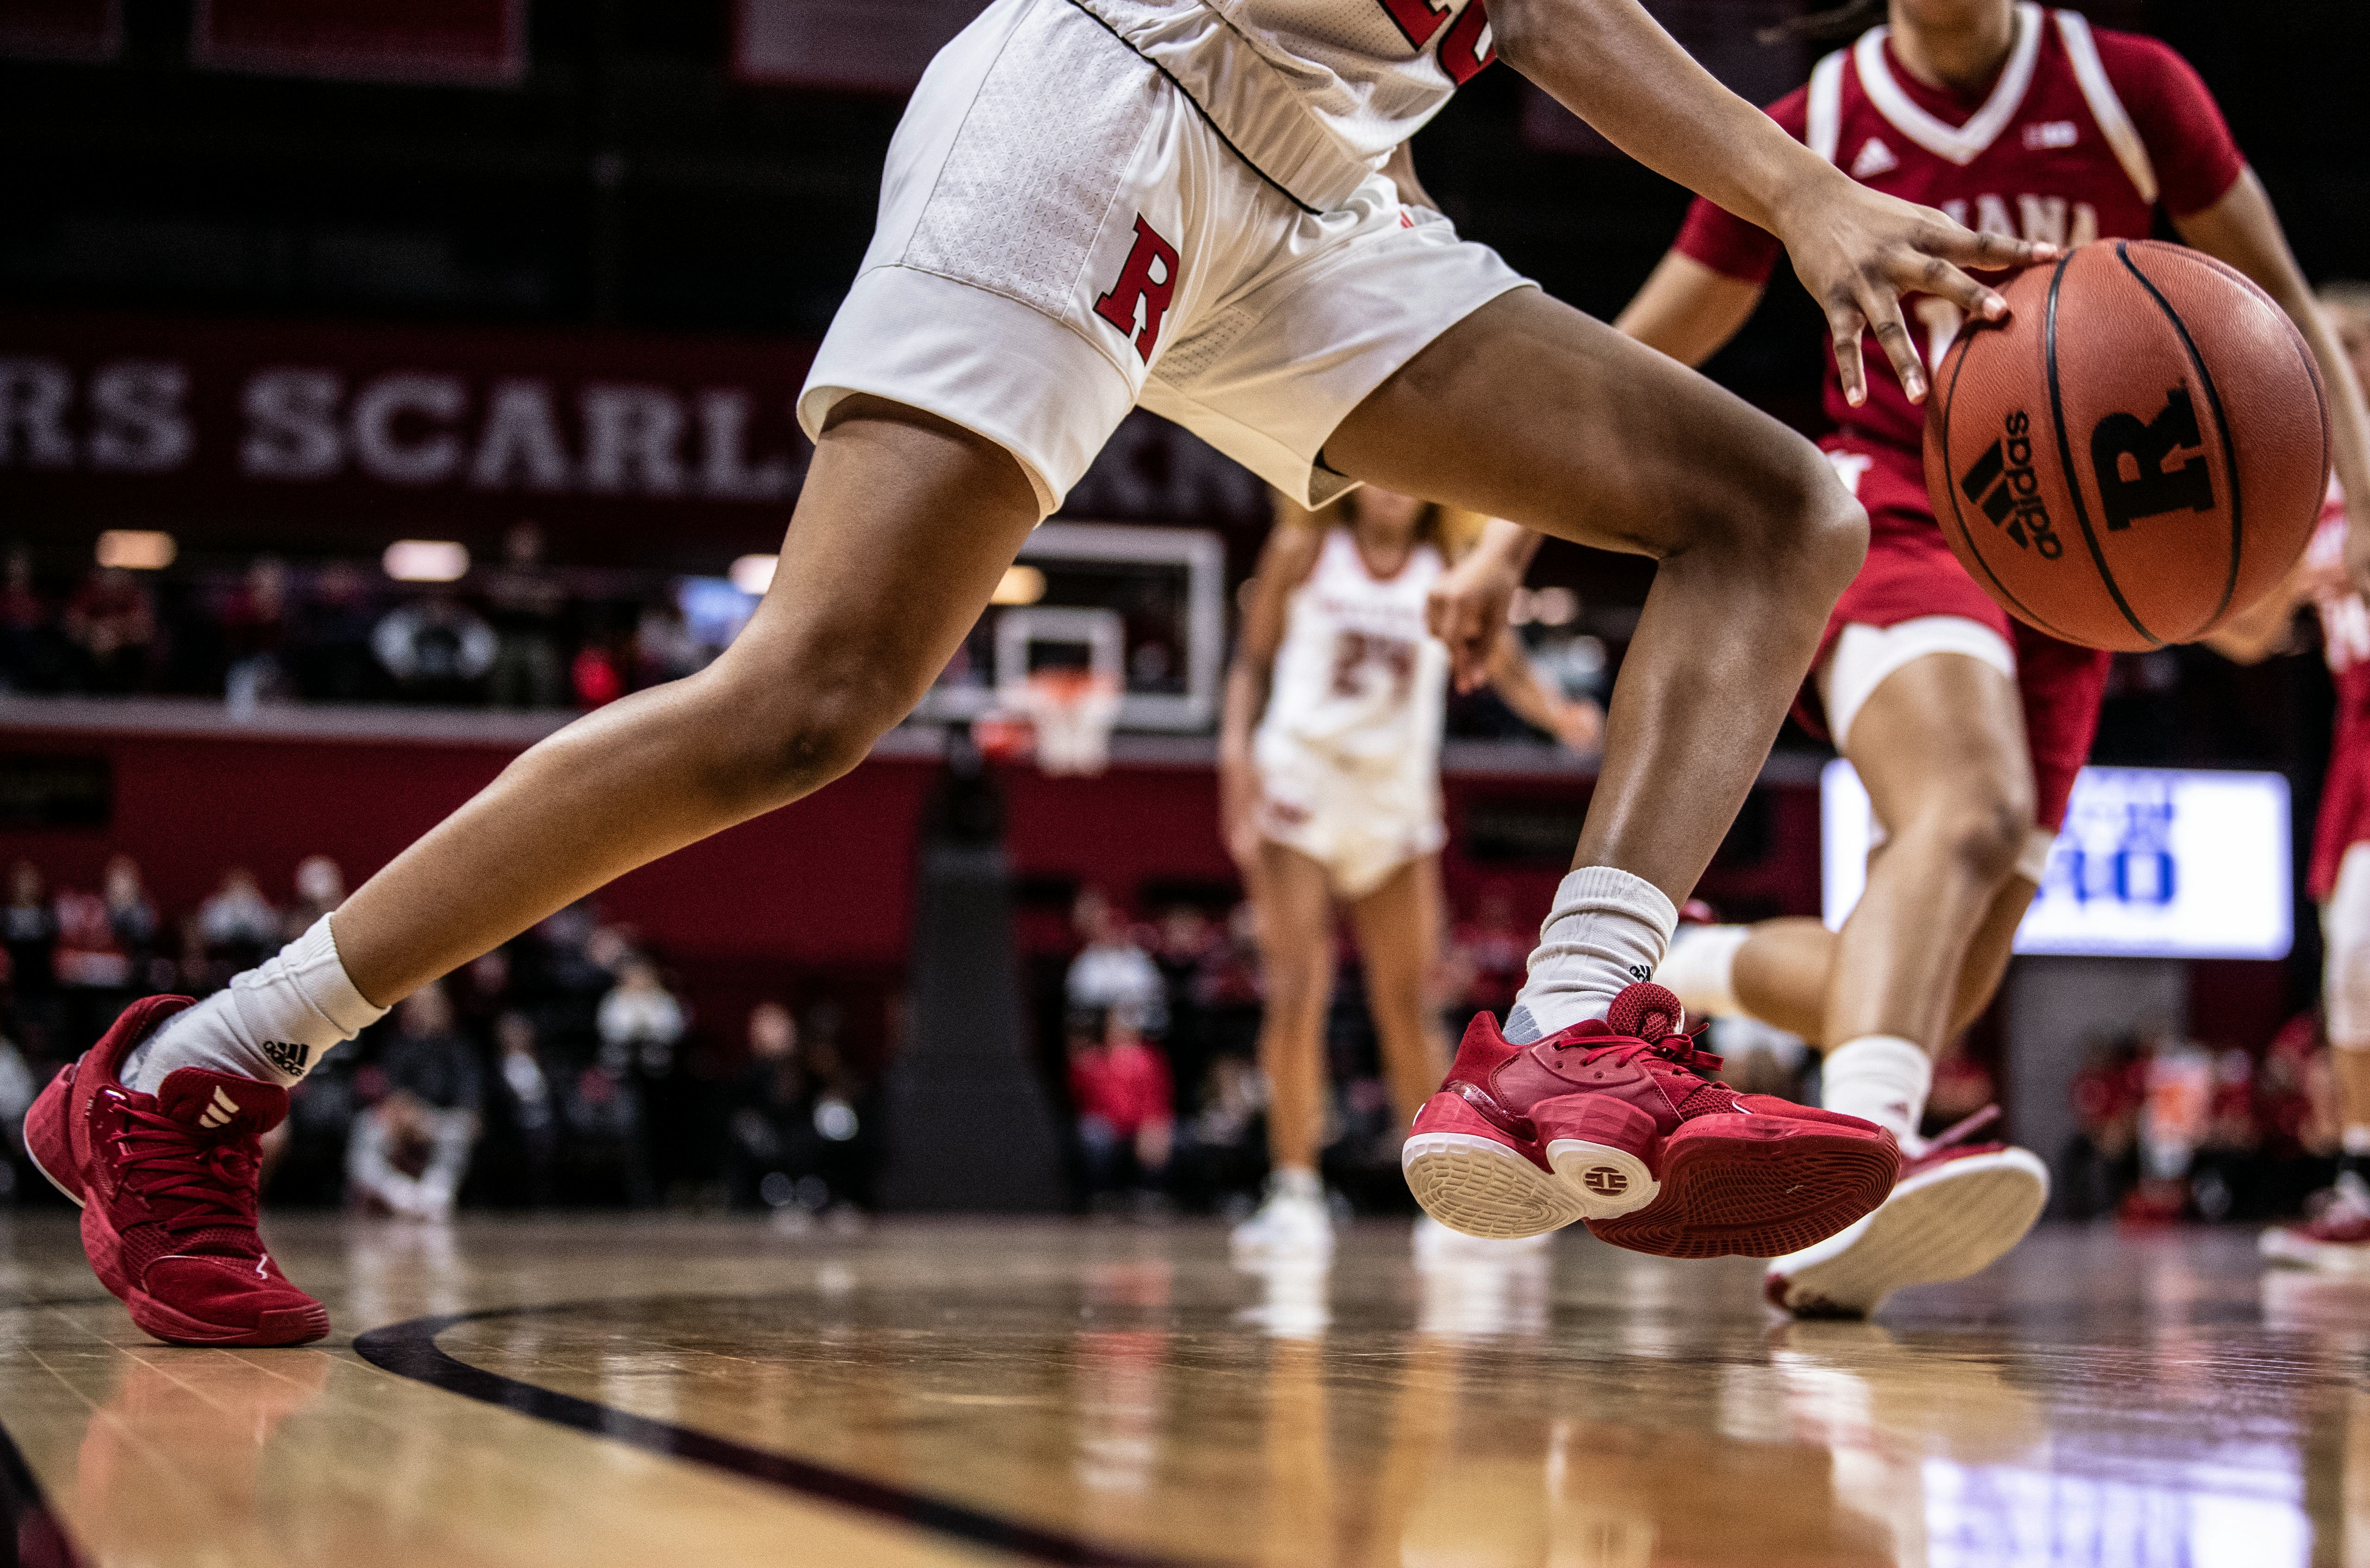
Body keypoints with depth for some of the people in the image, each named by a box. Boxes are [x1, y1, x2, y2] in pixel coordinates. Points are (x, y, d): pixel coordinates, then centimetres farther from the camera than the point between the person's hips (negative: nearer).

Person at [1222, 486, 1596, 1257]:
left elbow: (1501, 659, -2)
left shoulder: (1448, 567, 3)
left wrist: (1558, 714, -22)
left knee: (1410, 1004, 6)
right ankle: (1296, 1191, -7)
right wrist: (1237, 753, -7)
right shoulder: (1305, 550, 1)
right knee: (1297, 990, -10)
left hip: (1397, 799, 2)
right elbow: (1253, 658, 6)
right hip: (1300, 783, -2)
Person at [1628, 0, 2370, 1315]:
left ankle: (1679, 967, 25)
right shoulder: (1809, 133, 0)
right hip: (1891, 512, -3)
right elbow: (1635, 363, 9)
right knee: (1972, 809, -37)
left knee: (1937, 992, -2)